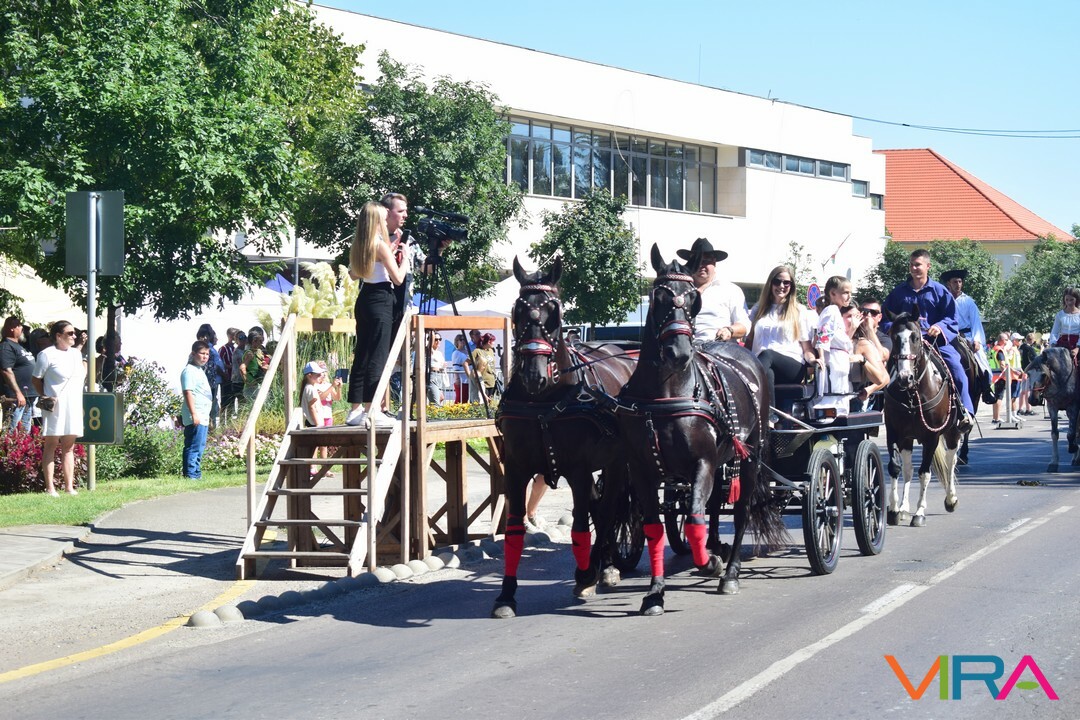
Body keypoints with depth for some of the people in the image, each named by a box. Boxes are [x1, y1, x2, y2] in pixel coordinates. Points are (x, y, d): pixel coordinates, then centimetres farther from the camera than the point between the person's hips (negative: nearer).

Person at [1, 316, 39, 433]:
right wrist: (18, 393, -24)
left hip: (29, 396, 10)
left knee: (26, 432, 14)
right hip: (16, 397, -10)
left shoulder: (19, 347, 20)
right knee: (13, 432, -13)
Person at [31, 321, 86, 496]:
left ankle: (69, 486, 12)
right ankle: (50, 487, 1)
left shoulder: (76, 353, 13)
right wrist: (44, 396, -11)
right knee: (51, 446, -1)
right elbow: (36, 379, -3)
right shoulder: (47, 355, -7)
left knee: (69, 447, 9)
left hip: (74, 406, 6)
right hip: (55, 407, -6)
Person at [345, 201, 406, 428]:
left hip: (364, 299, 8)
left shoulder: (358, 247, 10)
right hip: (381, 300, -8)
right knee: (377, 356, -7)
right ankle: (370, 411, -10)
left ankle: (356, 410, 11)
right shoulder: (381, 246, -12)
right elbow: (398, 278, -12)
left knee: (361, 355, 10)